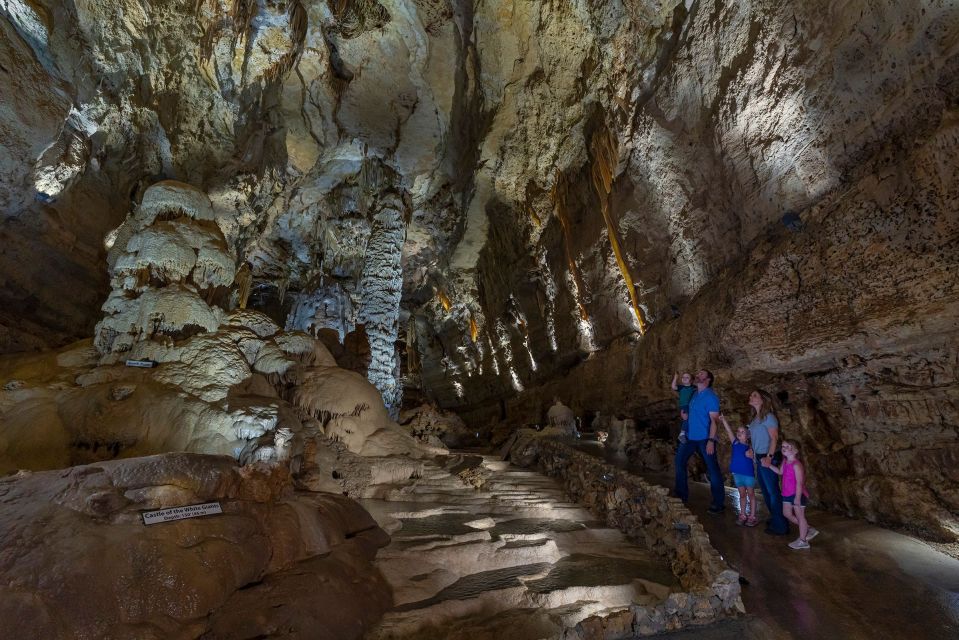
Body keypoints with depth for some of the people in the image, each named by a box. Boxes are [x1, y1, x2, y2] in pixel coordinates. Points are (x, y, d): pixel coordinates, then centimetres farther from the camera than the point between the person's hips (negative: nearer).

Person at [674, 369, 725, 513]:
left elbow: (714, 420, -16)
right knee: (680, 460, 9)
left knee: (712, 469, 1)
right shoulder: (695, 394, 11)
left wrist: (711, 440, -22)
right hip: (691, 437, 8)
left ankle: (718, 504, 12)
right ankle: (682, 495, 21)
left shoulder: (710, 396, -12)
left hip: (705, 439, -8)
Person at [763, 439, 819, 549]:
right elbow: (780, 472, 20)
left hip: (798, 494, -9)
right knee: (787, 514, 17)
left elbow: (799, 483, -24)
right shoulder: (785, 461, 3)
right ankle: (809, 529, 33)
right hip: (787, 494, 9)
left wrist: (797, 498, -24)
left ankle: (802, 541, 18)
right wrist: (769, 465, 9)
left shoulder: (796, 465, -23)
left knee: (800, 516, 5)